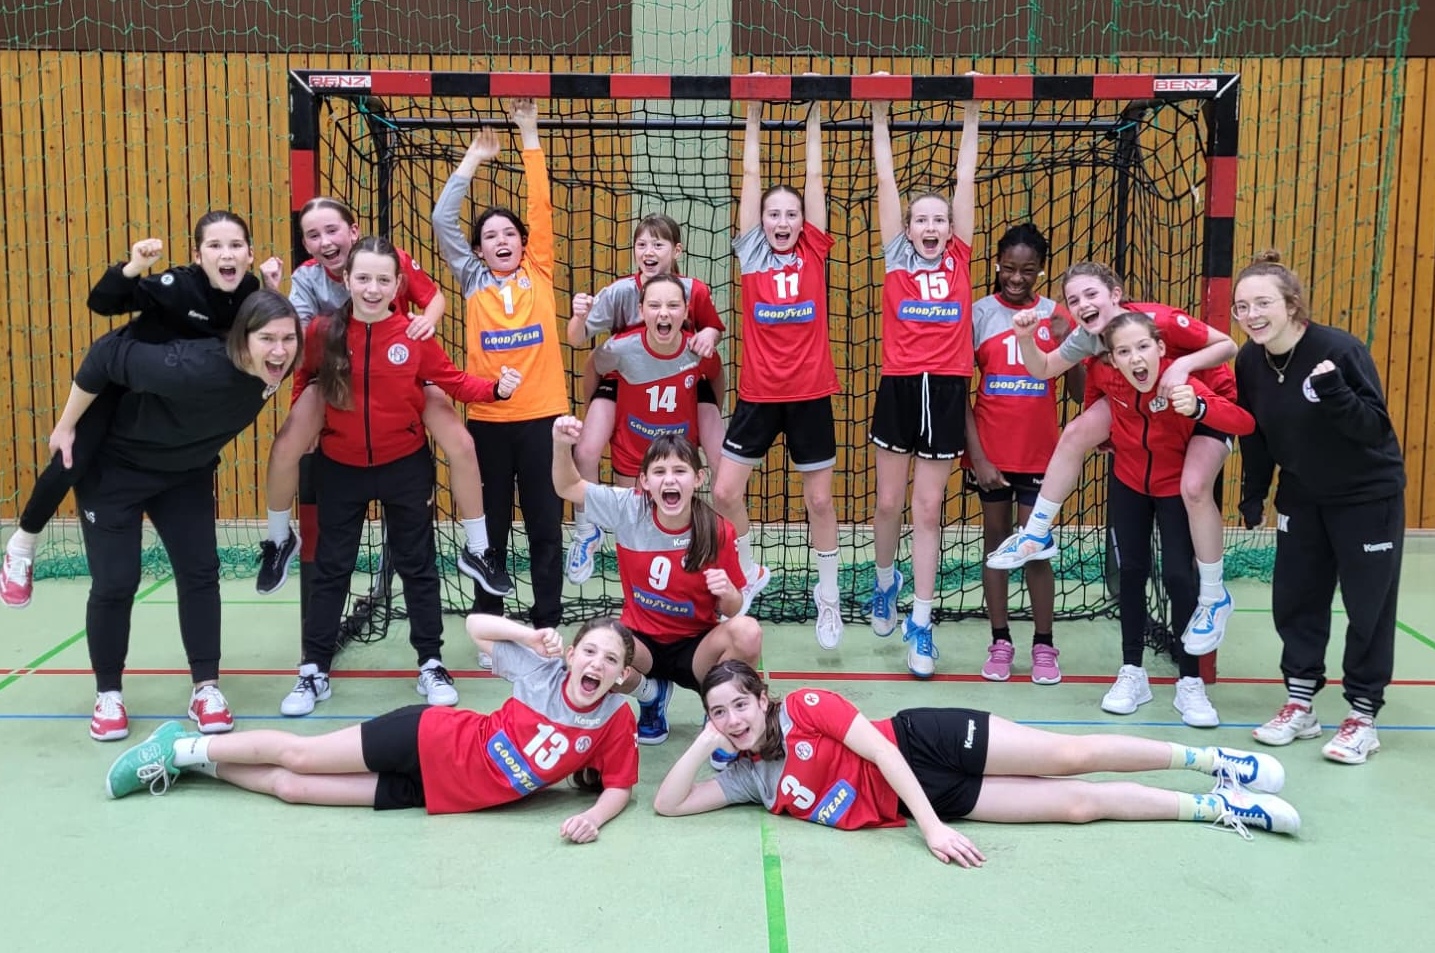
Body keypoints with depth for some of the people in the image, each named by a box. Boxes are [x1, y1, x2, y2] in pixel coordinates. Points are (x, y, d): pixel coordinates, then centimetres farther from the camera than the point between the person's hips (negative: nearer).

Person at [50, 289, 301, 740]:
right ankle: (108, 695, 16)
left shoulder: (275, 367, -22)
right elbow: (107, 354, -28)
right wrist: (66, 426, -19)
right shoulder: (193, 367, -40)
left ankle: (206, 688, 11)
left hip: (187, 472, 5)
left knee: (200, 572, 0)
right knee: (115, 582, -2)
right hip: (114, 465, -5)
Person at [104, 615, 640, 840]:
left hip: (433, 791, 2)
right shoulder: (543, 672, -13)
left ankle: (190, 762, 29)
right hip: (430, 741, -2)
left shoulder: (616, 721, -11)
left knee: (292, 787, 6)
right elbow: (475, 625, -5)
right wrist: (530, 635, -22)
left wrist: (592, 817, -25)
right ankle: (184, 748, 29)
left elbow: (621, 788, -4)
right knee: (298, 757, 3)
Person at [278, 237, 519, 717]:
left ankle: (432, 665, 22)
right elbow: (302, 381, 6)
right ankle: (314, 671, 22)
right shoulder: (322, 332, -8)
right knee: (330, 568, 10)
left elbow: (453, 380, -8)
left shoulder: (414, 335, -11)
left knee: (417, 565, 9)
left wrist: (496, 388, -23)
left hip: (405, 465, -1)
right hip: (340, 467, 1)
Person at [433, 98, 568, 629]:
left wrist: (529, 134, 1)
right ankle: (487, 623, 20)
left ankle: (547, 624, 14)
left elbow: (541, 206, 2)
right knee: (490, 527, 10)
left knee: (545, 526, 5)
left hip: (542, 415, 0)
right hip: (487, 418, 1)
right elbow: (442, 219, 2)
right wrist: (475, 156, 5)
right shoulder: (473, 281, 7)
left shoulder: (538, 273, 6)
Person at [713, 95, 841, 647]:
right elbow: (751, 177, 1)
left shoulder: (814, 252, 1)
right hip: (758, 394, 1)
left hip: (810, 394, -1)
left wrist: (814, 115, 3)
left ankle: (828, 596, 24)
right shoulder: (751, 254, 1)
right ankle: (749, 573, 25)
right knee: (724, 492, 0)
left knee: (819, 500, 7)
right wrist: (753, 116, 3)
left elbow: (814, 178, 0)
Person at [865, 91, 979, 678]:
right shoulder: (896, 257, 5)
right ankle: (885, 581, 37)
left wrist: (971, 116, 10)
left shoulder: (959, 259, 7)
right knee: (890, 502, 7)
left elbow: (966, 181, 9)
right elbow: (886, 180, 6)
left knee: (928, 509, 4)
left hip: (946, 390, 0)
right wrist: (880, 115, 8)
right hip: (899, 386, 0)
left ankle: (920, 623, 10)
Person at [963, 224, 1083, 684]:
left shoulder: (1057, 316, 1)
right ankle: (1000, 642, 20)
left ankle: (1044, 645, 15)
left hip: (1039, 452, 0)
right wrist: (976, 456, -9)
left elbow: (1078, 391, 0)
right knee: (996, 543, 9)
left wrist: (1067, 343, -15)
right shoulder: (979, 313, -3)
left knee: (1035, 548, 2)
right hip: (990, 452, 0)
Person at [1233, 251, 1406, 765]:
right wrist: (1253, 495, 8)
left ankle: (1362, 716, 16)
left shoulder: (1340, 349, -25)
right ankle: (1300, 704, 22)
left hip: (1369, 496, -5)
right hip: (1302, 499, 5)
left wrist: (1334, 393, -41)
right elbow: (1255, 433, 4)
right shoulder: (1249, 361, -8)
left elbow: (1375, 427, -26)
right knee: (1294, 599, 8)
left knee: (1368, 608, 3)